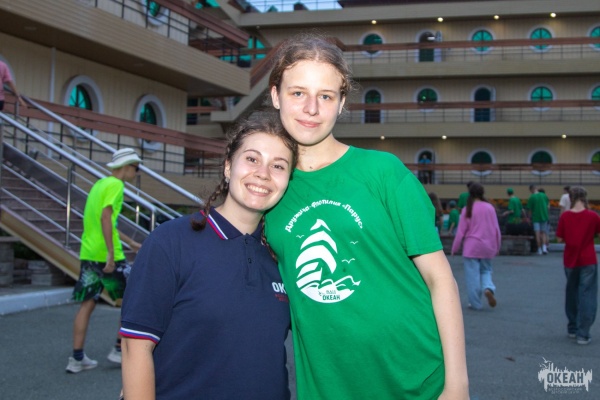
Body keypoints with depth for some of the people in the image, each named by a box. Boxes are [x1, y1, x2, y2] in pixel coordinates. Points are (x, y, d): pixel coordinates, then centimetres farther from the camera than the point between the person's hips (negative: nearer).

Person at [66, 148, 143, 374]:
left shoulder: (99, 184, 20)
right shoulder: (116, 185, -8)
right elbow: (106, 217, -20)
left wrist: (130, 242, 35)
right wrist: (111, 252, -23)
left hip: (88, 254, 8)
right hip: (106, 255, -8)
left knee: (87, 305, 8)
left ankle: (77, 358, 9)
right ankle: (119, 349, 11)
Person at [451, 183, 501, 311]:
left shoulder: (467, 210, -7)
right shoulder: (490, 208, 1)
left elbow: (461, 231, -5)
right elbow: (496, 229, 6)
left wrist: (455, 248, 4)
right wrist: (497, 246, 18)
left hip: (471, 247, -3)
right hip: (487, 247, 3)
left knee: (472, 275, 4)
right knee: (486, 271, 18)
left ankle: (476, 303, 8)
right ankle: (488, 288, -11)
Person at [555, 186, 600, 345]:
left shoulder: (565, 216, -6)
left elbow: (560, 238, -2)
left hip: (570, 260, 3)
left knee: (571, 294, 18)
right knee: (587, 296, 1)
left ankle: (572, 329, 27)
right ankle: (583, 334, -3)